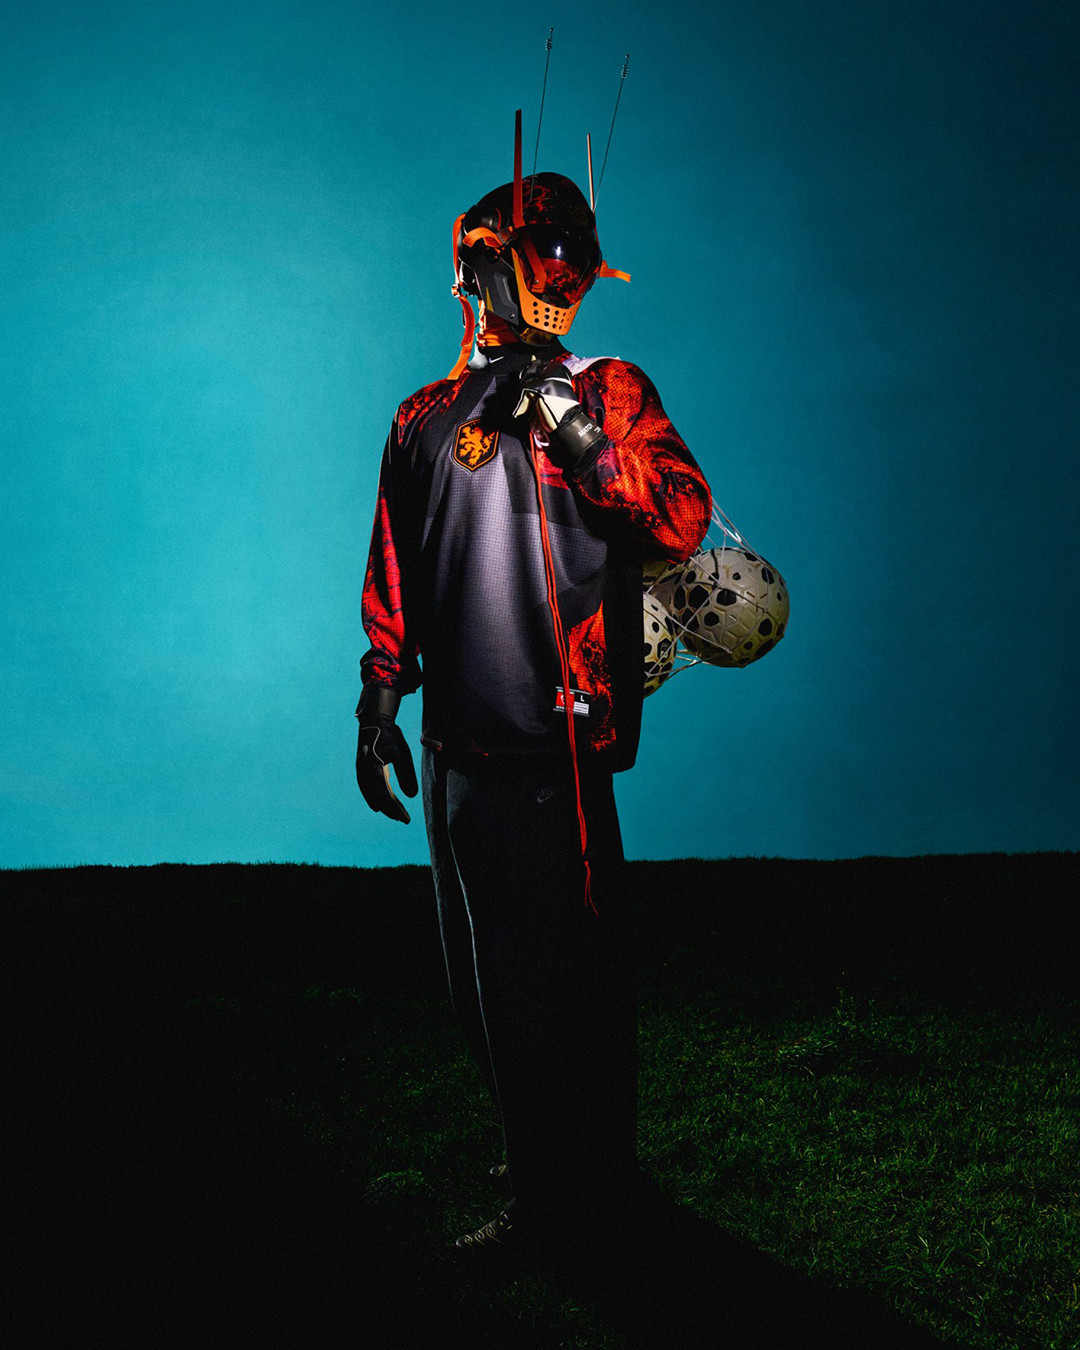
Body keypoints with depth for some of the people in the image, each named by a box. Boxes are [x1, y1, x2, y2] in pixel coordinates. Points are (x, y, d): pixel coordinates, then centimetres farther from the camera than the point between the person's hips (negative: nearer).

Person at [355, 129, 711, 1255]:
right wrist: (379, 704, 17)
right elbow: (393, 583, 19)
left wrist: (574, 425, -21)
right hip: (460, 746, 6)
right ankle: (537, 1152, 35)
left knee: (555, 975, 0)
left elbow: (683, 522, -16)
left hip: (554, 745, -6)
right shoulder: (426, 420, 14)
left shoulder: (608, 396, 0)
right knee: (485, 970, 16)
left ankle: (562, 1200, 15)